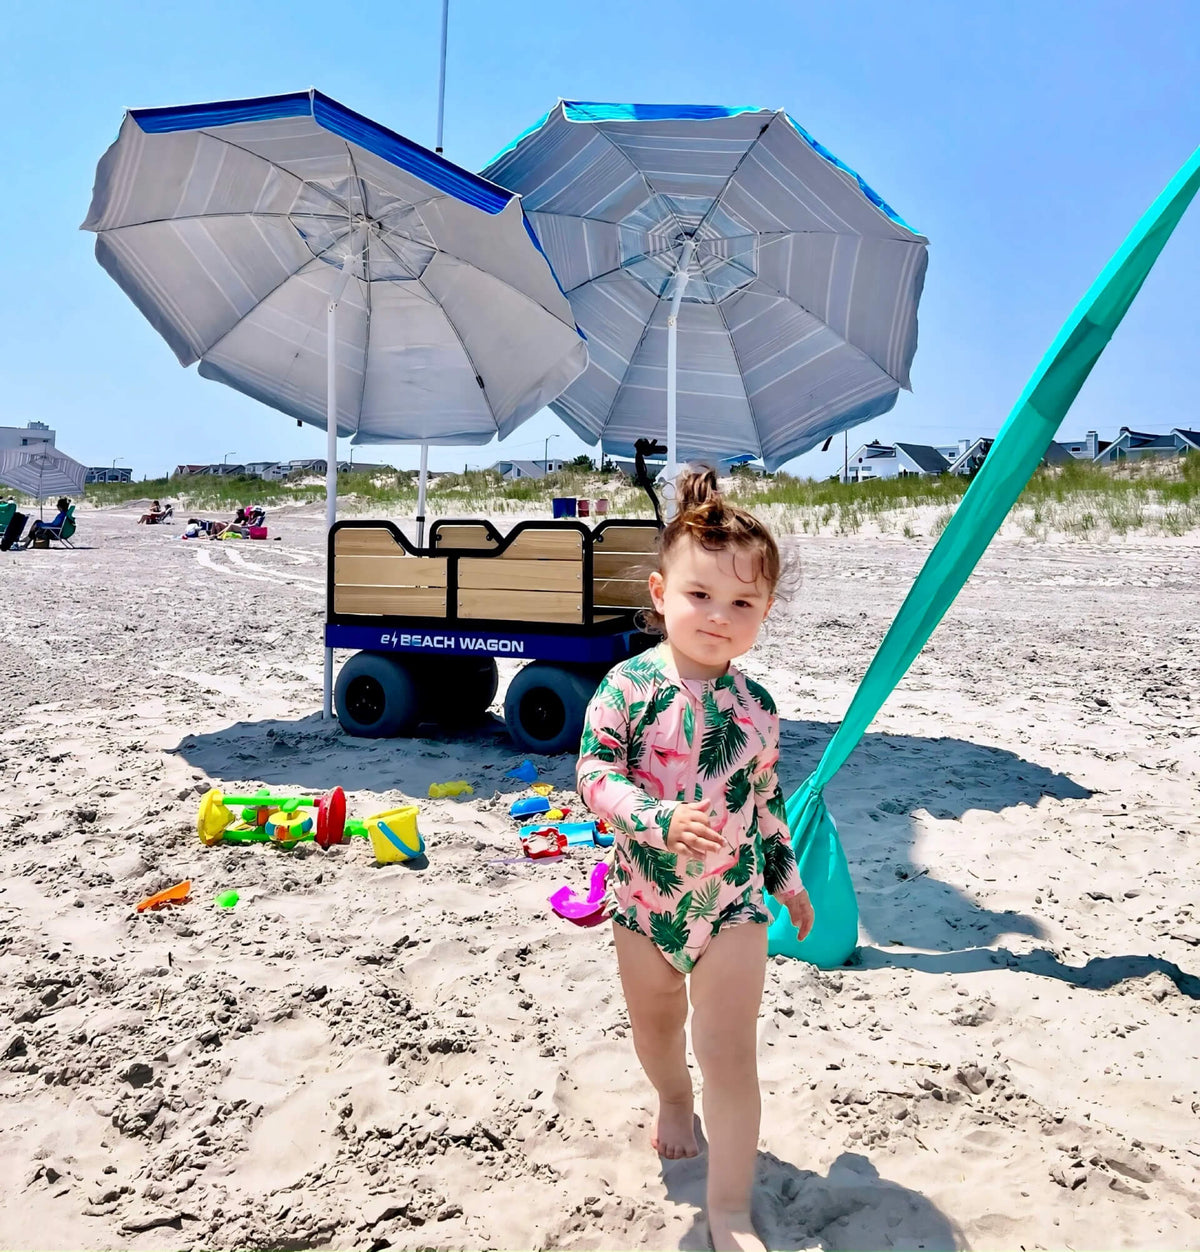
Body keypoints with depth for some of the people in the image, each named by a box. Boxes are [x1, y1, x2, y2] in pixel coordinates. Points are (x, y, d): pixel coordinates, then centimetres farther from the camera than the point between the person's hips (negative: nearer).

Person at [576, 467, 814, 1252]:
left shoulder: (756, 706, -4)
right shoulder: (631, 684, -16)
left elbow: (768, 801, 9)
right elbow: (593, 775, -21)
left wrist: (786, 876, 16)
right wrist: (662, 820, -35)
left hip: (733, 902, 1)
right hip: (645, 895, 0)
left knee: (731, 1053, -1)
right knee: (655, 1029, 23)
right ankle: (675, 1099, 55)